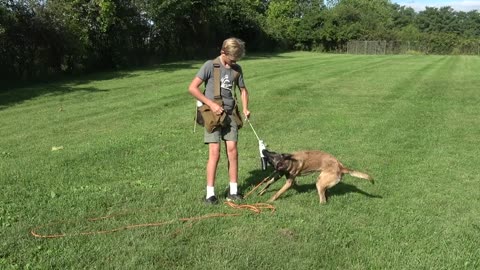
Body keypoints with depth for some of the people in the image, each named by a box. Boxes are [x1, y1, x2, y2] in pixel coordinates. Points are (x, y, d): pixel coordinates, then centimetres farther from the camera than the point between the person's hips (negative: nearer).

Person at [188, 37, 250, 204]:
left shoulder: (237, 69, 7)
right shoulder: (210, 66, -8)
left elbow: (243, 90, 19)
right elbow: (192, 88, -11)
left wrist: (245, 109, 2)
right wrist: (211, 104, -15)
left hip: (229, 114, 5)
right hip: (213, 114, -4)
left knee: (233, 151, 1)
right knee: (214, 153, -9)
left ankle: (233, 190, 11)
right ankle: (210, 193, 1)